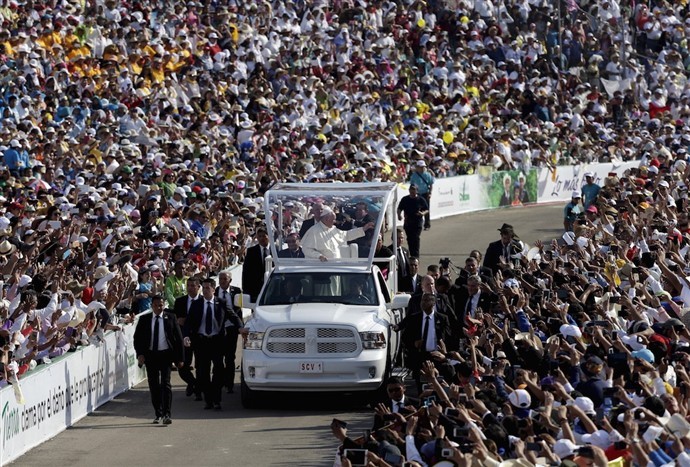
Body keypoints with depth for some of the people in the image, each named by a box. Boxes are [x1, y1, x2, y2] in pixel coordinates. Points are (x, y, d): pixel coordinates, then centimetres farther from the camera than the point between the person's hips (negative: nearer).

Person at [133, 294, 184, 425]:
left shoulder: (170, 318, 1)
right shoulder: (144, 320, 5)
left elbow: (178, 338, 3)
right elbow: (137, 338, 6)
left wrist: (179, 358, -2)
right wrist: (140, 354, -10)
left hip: (165, 355, -2)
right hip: (150, 355, 2)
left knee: (165, 384, -12)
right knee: (154, 385, 5)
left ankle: (167, 414, -15)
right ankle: (158, 414, 14)